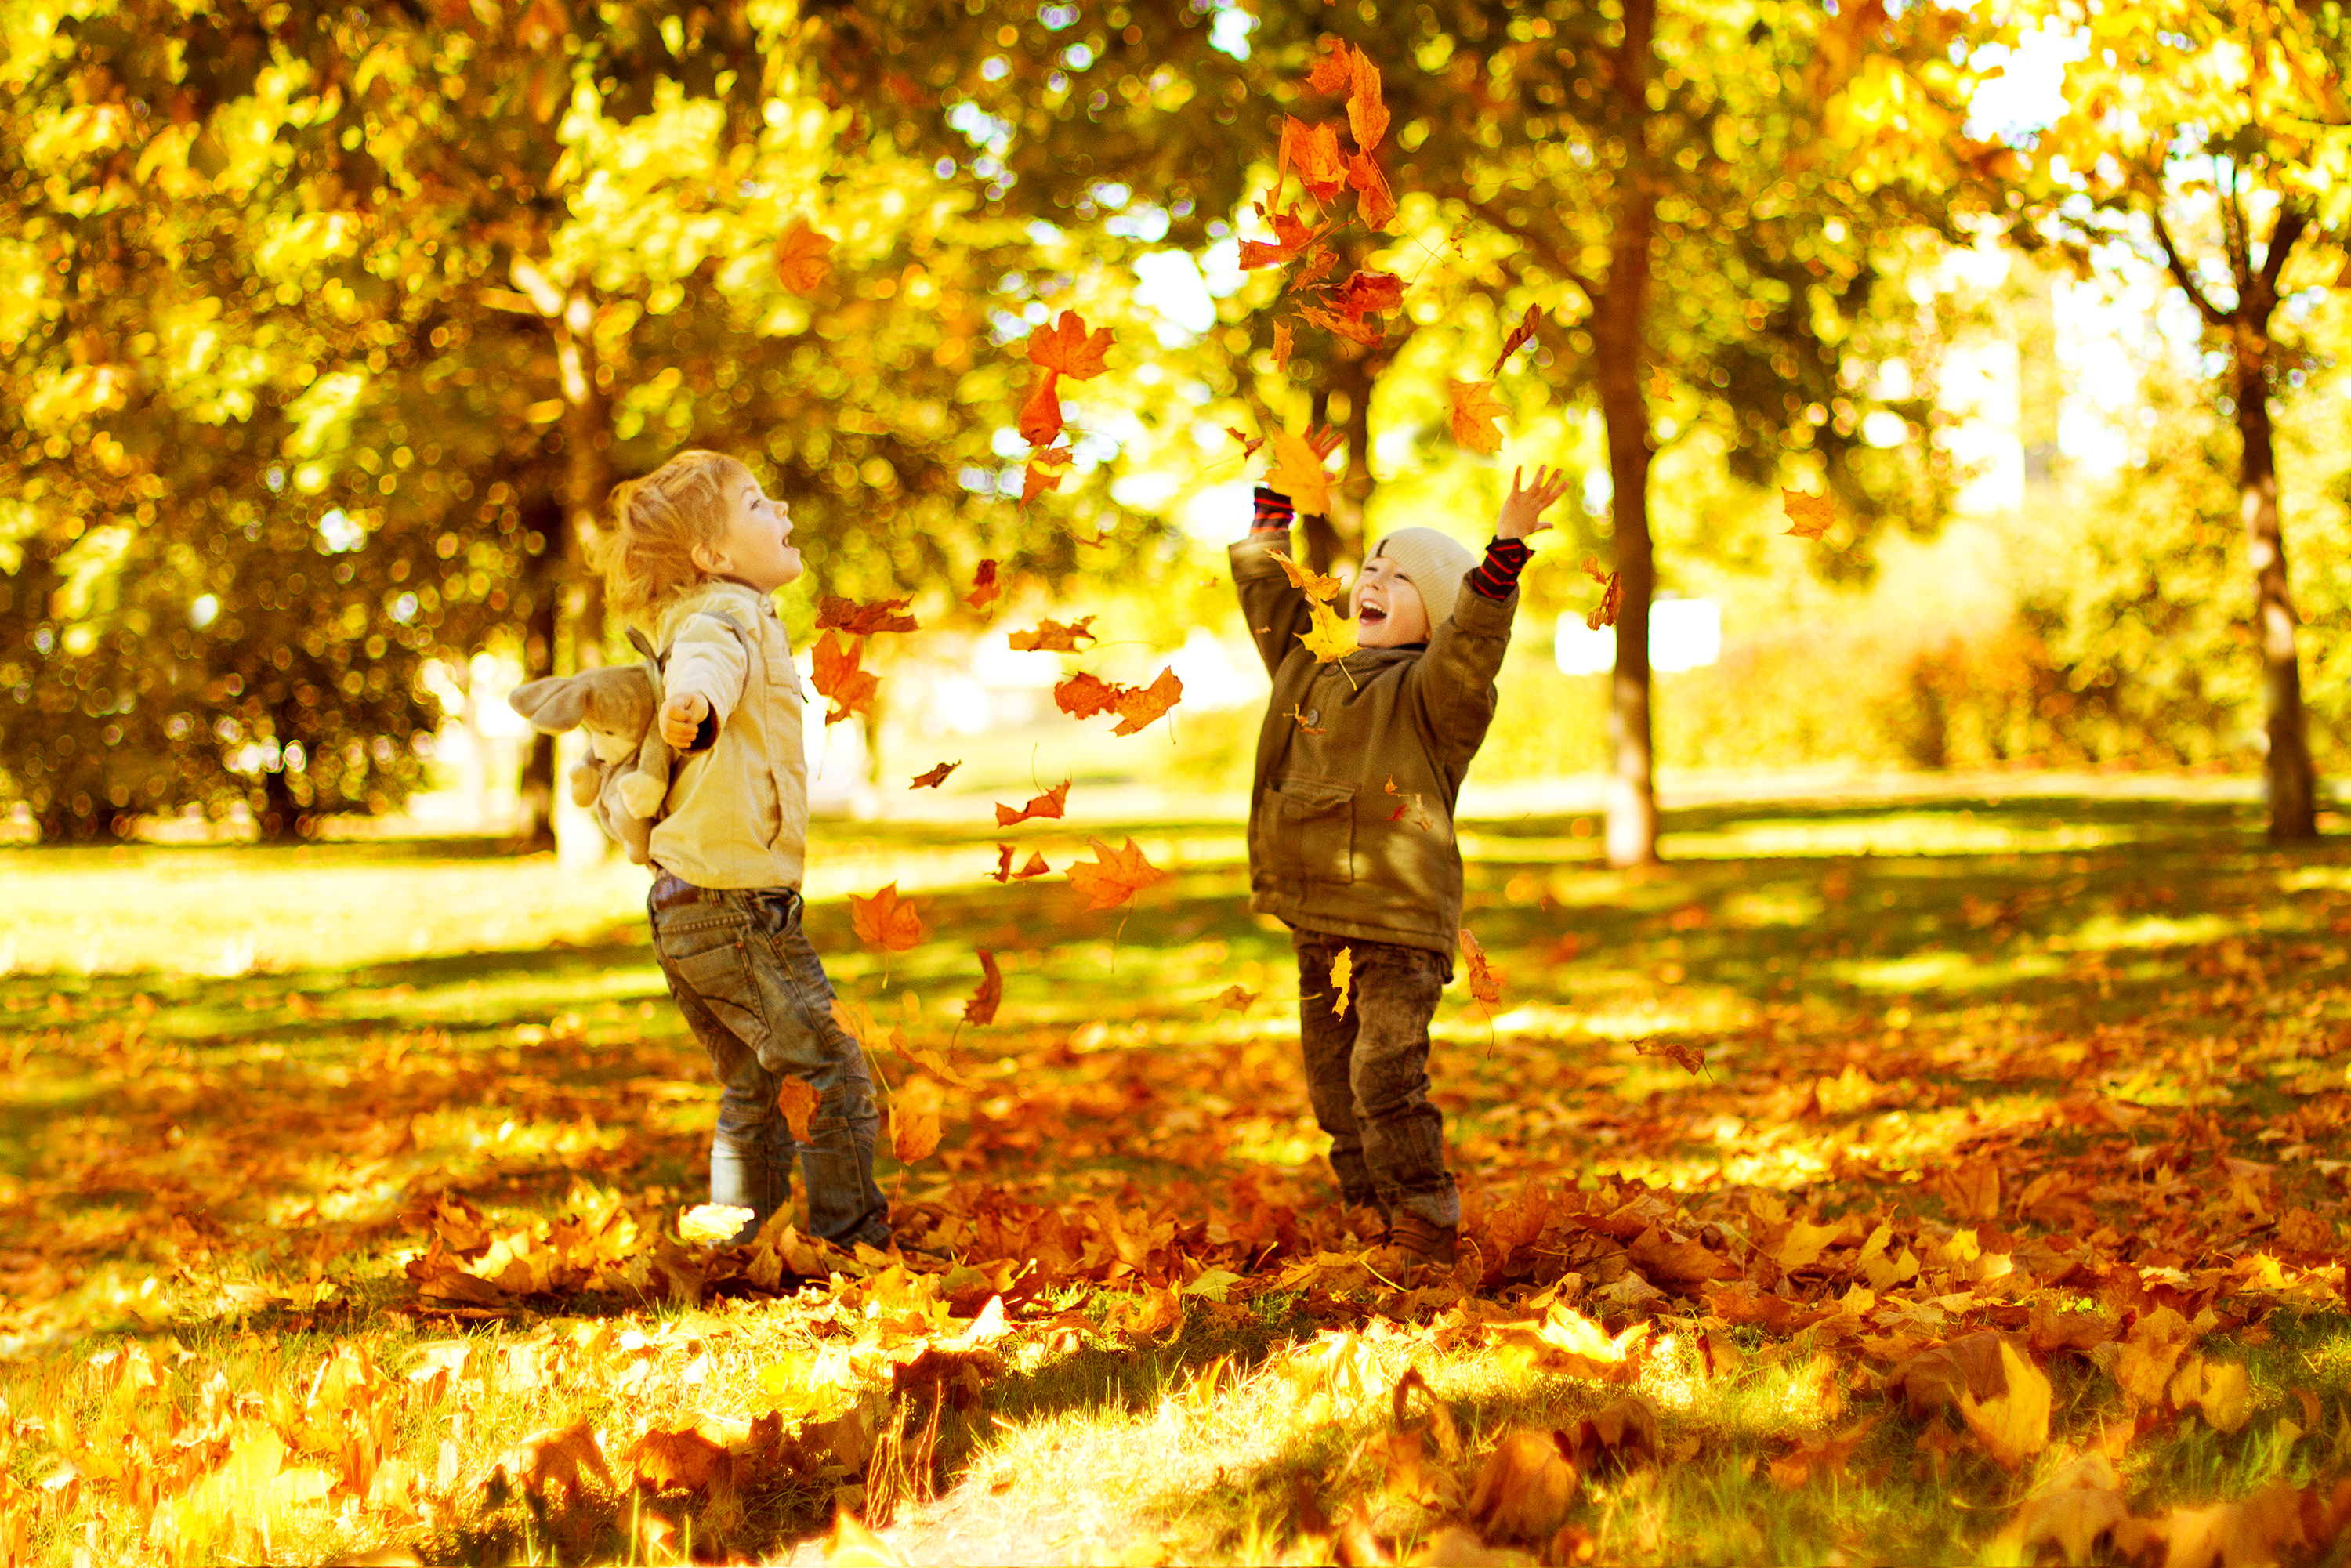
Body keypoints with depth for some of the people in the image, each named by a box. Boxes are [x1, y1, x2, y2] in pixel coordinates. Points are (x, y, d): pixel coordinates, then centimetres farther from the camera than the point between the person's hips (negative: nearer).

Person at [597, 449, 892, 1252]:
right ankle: (852, 1239, 2)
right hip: (736, 906, -10)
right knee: (837, 1079, -2)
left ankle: (741, 1251, 22)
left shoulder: (708, 618, 16)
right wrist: (694, 702, -59)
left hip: (683, 911, 10)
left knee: (756, 1097, 18)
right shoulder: (727, 615, -14)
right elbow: (708, 662, -38)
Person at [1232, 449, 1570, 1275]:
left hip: (1400, 924, -7)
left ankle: (1428, 1217, -1)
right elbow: (1267, 591, 24)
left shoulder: (1430, 692, -6)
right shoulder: (1309, 671, 13)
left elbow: (1475, 634, -25)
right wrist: (1276, 501, 24)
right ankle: (1375, 1217, 22)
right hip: (1317, 923, 7)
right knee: (1334, 1083, 10)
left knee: (1385, 1075, -13)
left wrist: (1506, 546, -37)